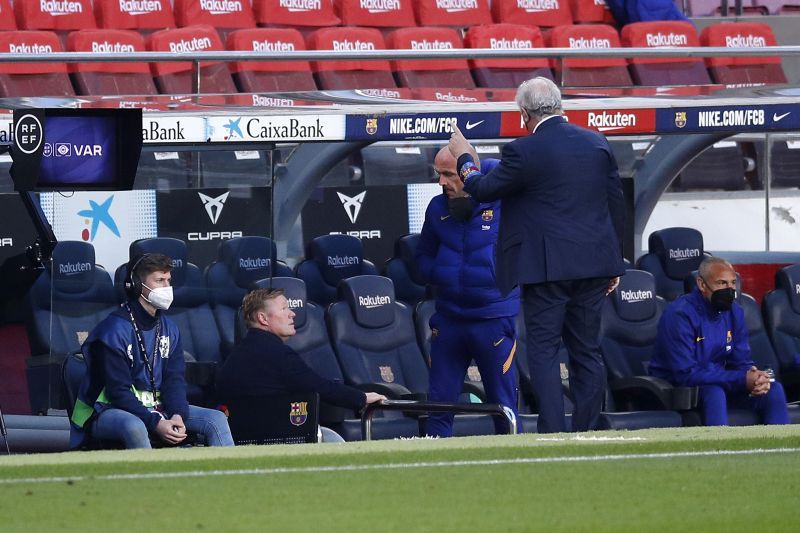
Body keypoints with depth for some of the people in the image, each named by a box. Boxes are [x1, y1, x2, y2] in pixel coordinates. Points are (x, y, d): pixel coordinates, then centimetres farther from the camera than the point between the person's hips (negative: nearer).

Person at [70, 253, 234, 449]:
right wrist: (156, 424, -27)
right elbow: (118, 391, -19)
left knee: (216, 419, -7)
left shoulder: (169, 329, 9)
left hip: (156, 408, 7)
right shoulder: (114, 330, -15)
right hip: (109, 411, -7)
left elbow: (174, 379, 4)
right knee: (133, 427, -41)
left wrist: (178, 416, -17)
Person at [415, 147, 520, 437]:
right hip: (448, 318, 4)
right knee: (439, 401, 5)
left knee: (502, 402, 3)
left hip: (494, 318, -4)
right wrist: (439, 276, 1)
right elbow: (423, 255, 17)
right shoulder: (438, 208, 7)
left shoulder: (502, 203, -8)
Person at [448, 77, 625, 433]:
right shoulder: (597, 143, 6)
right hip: (593, 265, 6)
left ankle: (553, 434, -7)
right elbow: (615, 204, 12)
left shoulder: (524, 151, -12)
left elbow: (482, 190, 0)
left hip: (547, 267, -6)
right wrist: (613, 265, 21)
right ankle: (586, 434, 11)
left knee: (544, 352, -1)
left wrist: (465, 158, 20)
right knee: (587, 352, 11)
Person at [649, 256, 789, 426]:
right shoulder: (680, 314, -19)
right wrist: (742, 380, -30)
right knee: (714, 392, -37)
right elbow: (686, 374, -25)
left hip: (718, 383, 7)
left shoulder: (734, 311, 5)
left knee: (773, 390, -10)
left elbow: (742, 361, 8)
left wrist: (755, 378, -19)